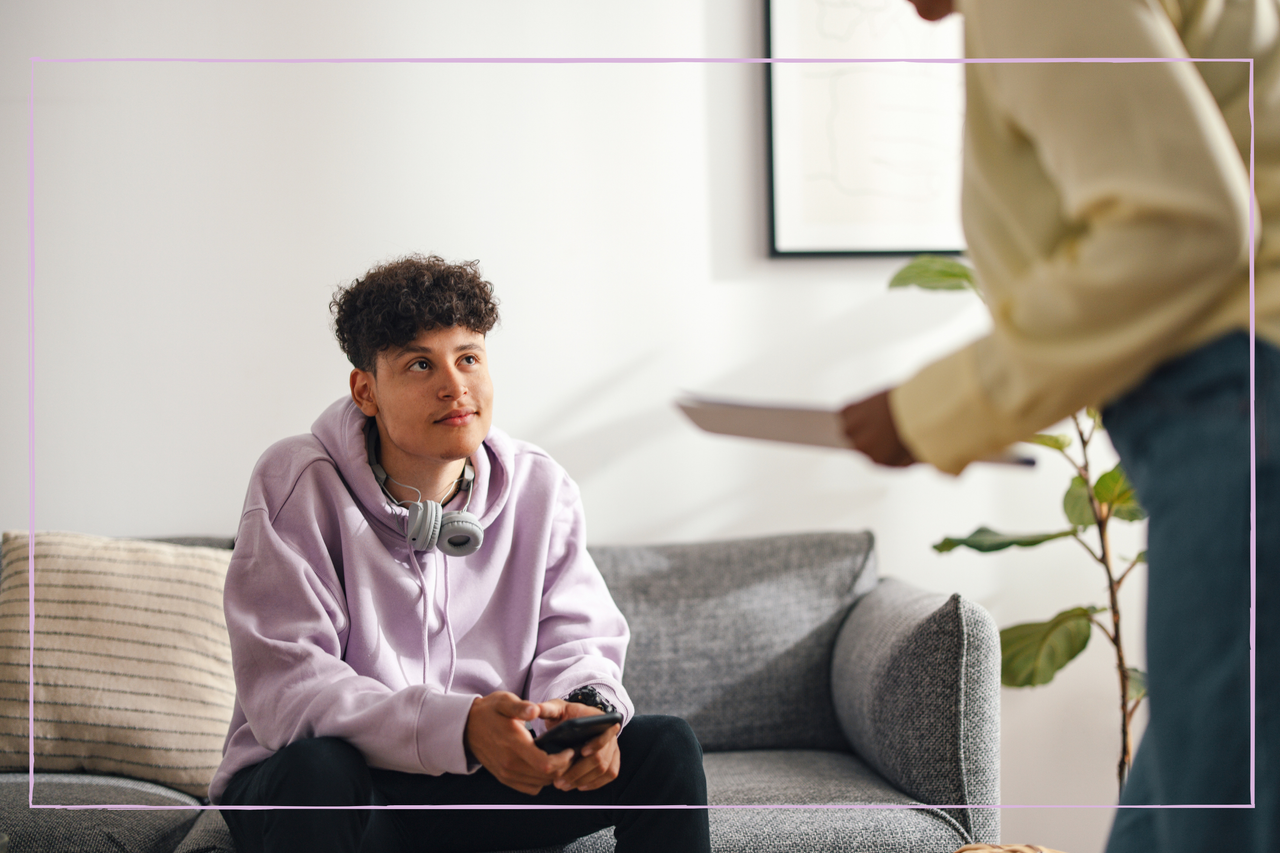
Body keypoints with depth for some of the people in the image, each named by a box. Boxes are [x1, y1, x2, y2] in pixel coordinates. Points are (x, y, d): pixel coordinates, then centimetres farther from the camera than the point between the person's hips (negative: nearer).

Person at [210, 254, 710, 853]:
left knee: (666, 747, -12)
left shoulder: (541, 490, 0)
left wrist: (589, 706, -28)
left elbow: (575, 640, -1)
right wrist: (461, 727, -38)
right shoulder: (295, 485, -15)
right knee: (317, 768, -39)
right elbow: (284, 689, -24)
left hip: (482, 781, 4)